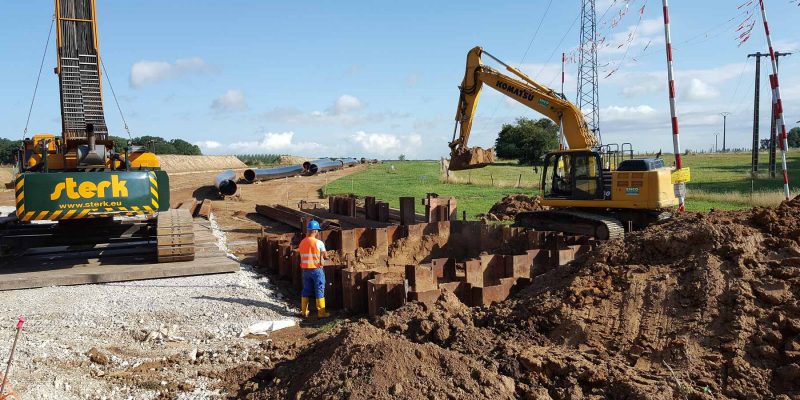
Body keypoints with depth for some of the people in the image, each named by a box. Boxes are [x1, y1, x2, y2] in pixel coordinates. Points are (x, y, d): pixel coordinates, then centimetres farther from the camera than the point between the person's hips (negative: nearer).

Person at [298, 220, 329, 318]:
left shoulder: (302, 243, 4)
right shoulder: (319, 243, -13)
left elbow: (302, 256, 7)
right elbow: (325, 256, -6)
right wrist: (323, 257, 16)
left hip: (305, 269, 5)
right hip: (317, 269, -5)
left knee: (306, 290, 14)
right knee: (319, 291, 1)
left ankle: (304, 311, 19)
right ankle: (321, 313, 3)